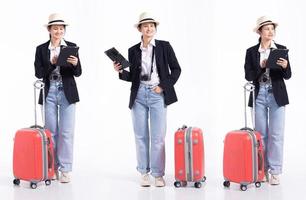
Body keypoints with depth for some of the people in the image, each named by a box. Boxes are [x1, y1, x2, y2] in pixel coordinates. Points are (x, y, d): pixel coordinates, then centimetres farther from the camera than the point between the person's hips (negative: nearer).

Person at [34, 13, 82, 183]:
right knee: (51, 131, 7)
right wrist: (52, 63, -17)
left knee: (66, 132, -2)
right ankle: (52, 168, 17)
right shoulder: (41, 49, 4)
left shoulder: (71, 47, 3)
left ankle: (65, 169, 4)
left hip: (67, 92, -1)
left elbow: (78, 73, 0)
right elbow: (38, 73, -2)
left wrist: (75, 64, -21)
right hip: (49, 93, 1)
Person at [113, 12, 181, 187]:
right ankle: (144, 172, 15)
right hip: (139, 95, 2)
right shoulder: (133, 50, 8)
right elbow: (132, 77, 11)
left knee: (158, 137, -4)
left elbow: (176, 69, 3)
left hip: (158, 95, -2)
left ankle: (158, 174, 5)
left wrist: (163, 86, -6)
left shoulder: (164, 46, 2)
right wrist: (121, 71, -6)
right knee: (141, 136, 5)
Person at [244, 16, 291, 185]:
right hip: (259, 95, 1)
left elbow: (288, 76, 0)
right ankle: (262, 169, 17)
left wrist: (285, 66, -21)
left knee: (276, 134, -2)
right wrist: (261, 66, -17)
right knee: (261, 134, 8)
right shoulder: (251, 52, 3)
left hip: (277, 95, -1)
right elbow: (248, 76, -3)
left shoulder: (281, 49, 2)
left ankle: (274, 171, 4)